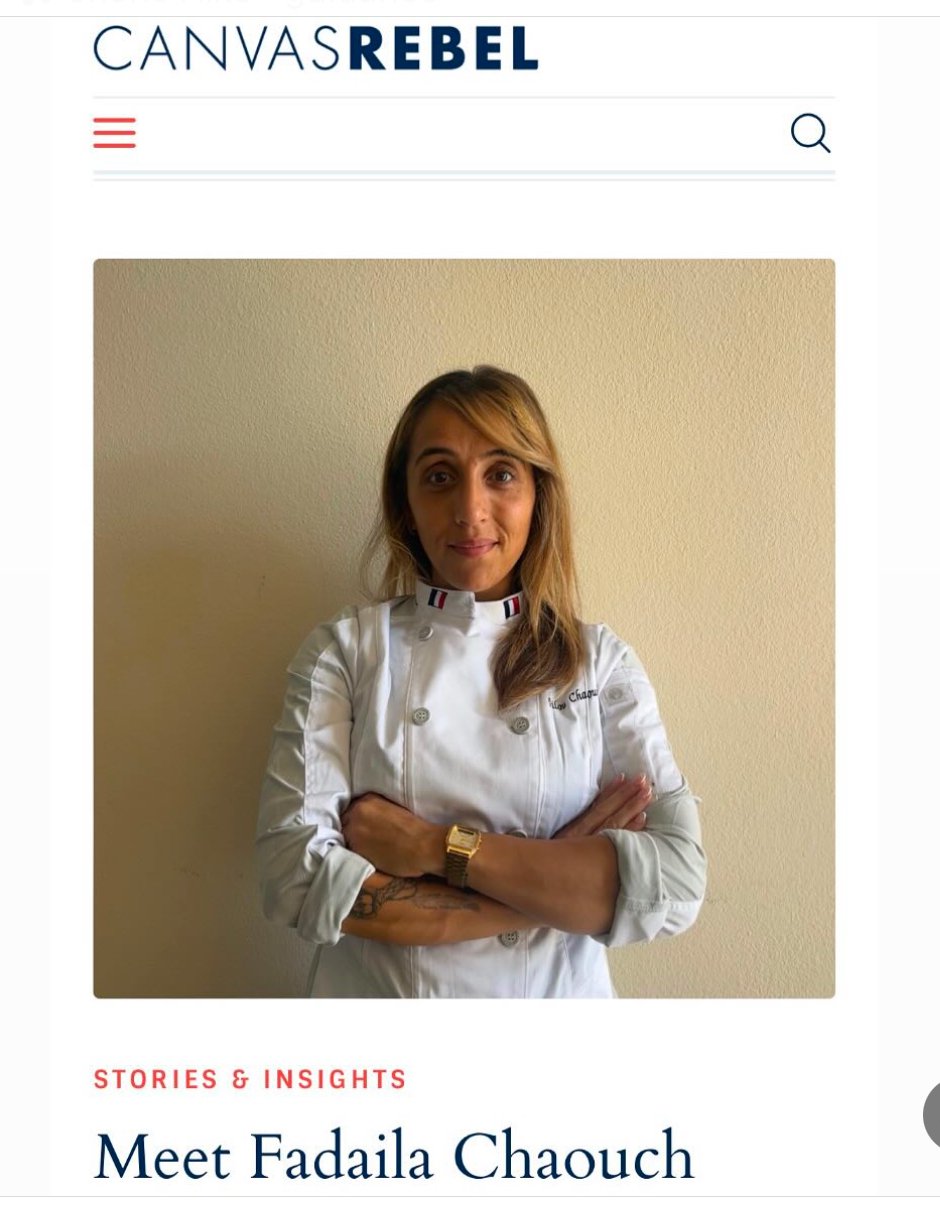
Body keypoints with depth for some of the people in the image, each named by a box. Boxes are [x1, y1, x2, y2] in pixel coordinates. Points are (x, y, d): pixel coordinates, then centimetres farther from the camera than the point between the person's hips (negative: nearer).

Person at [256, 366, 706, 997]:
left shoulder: (602, 661, -8)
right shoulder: (343, 650, -10)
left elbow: (677, 883, -18)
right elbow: (297, 877, -20)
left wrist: (435, 847, -23)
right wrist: (559, 882, -21)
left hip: (558, 993, 1)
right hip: (372, 1008, 0)